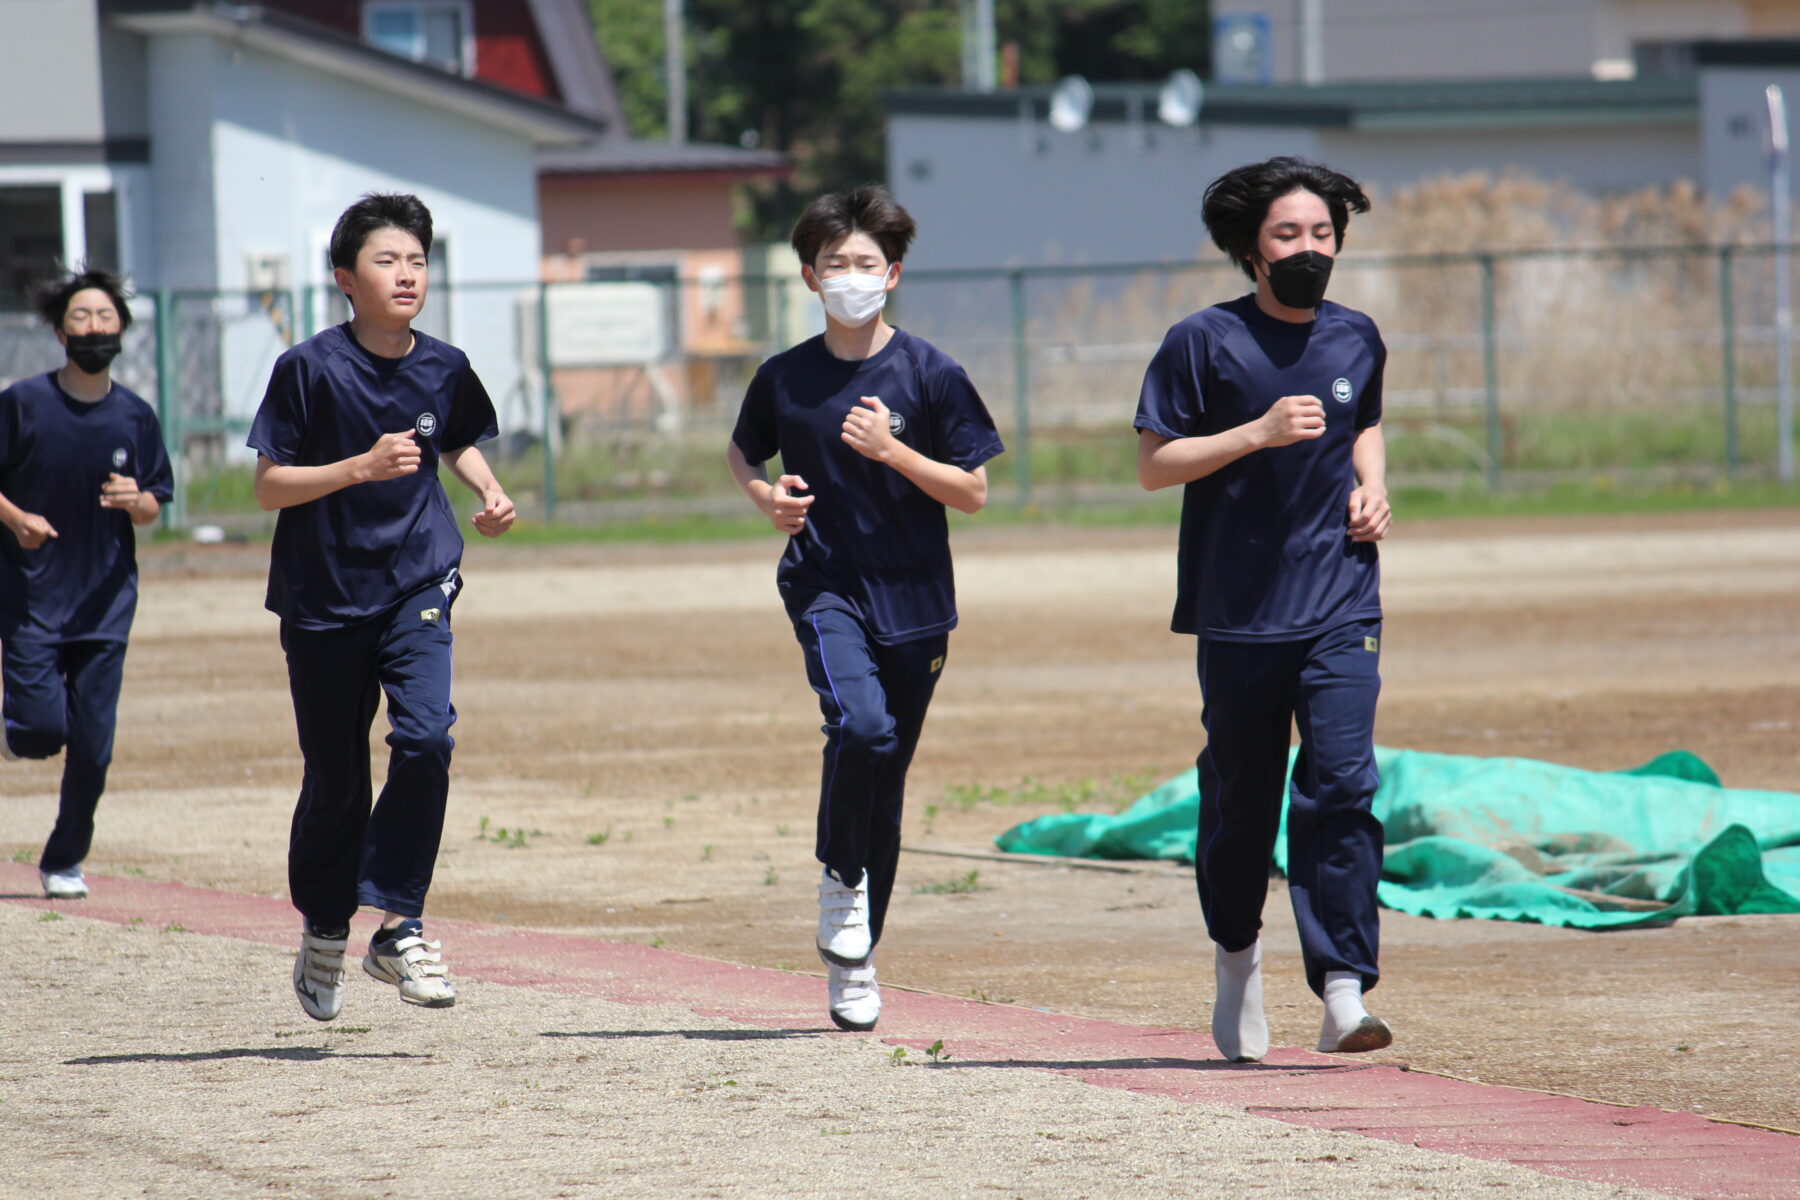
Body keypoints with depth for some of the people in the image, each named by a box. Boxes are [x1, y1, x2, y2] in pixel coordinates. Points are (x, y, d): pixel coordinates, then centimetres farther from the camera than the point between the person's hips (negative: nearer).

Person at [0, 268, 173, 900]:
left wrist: (135, 499, -13)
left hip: (105, 601, 2)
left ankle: (65, 860, 18)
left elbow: (153, 510, 9)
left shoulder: (136, 416, 5)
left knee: (92, 744, 0)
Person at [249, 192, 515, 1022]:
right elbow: (269, 485, -11)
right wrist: (361, 468, -24)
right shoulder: (309, 370, -11)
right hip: (324, 599, -2)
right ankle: (323, 932, 29)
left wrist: (488, 493, 2)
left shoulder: (443, 368, 0)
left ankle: (398, 927, -11)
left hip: (417, 583, 2)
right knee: (334, 777, 6)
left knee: (425, 737, -20)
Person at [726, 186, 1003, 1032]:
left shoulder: (930, 375, -2)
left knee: (885, 779, 6)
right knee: (861, 727, -28)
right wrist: (766, 497, -1)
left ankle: (855, 964, 20)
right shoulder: (784, 379, 2)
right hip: (825, 584, -1)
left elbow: (973, 492, -1)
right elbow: (741, 453, 21)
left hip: (913, 596, 1)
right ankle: (840, 877, -4)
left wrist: (891, 450, -14)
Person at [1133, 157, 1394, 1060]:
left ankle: (1343, 992, -17)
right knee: (1240, 798, 7)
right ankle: (1236, 952, 33)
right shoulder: (1205, 342, -5)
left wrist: (1370, 487, 8)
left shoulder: (1356, 341, 9)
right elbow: (1153, 464, -6)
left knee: (1342, 783, -13)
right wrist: (1258, 433, -17)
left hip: (1340, 606, 2)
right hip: (1240, 609, -2)